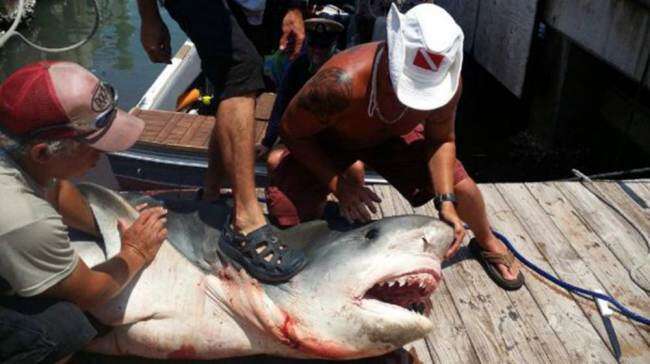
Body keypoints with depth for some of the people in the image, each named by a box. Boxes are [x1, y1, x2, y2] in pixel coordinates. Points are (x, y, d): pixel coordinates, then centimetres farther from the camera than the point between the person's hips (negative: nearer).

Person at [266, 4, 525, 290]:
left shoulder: (445, 81, -30)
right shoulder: (342, 82, -43)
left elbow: (441, 140, -12)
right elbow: (293, 132, -25)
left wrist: (446, 202, -25)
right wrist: (338, 185, -30)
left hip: (389, 137, 3)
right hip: (326, 139, -3)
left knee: (459, 185, -7)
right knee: (286, 220, -21)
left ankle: (486, 242, 26)